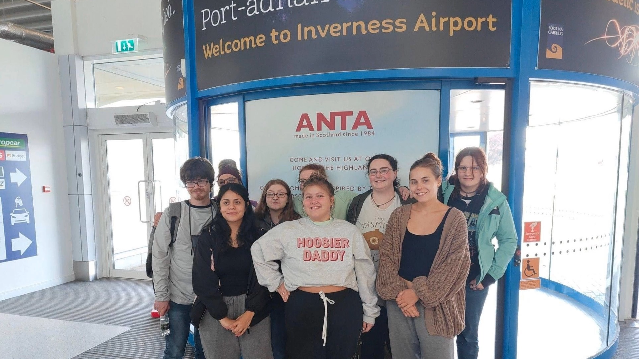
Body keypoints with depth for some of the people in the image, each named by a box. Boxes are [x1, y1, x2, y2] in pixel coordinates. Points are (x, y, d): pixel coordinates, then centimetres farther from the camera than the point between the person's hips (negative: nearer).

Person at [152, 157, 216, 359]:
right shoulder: (172, 213, -5)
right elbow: (159, 256, -4)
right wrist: (161, 295, -7)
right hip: (178, 296, -1)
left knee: (205, 350, 14)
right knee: (175, 351, 8)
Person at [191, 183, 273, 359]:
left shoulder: (258, 237, 0)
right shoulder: (208, 237, -3)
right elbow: (203, 281, -6)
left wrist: (249, 313, -11)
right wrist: (223, 317, -10)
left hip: (254, 310, 1)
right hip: (215, 312, 0)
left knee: (258, 355, 3)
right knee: (220, 356, 9)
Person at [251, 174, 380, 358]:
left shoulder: (349, 231, 5)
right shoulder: (288, 230, 1)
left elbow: (365, 272, 8)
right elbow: (259, 252, 10)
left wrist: (370, 312, 10)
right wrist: (276, 283, 6)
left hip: (345, 307, 1)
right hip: (302, 307, -1)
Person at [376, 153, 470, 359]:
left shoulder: (455, 218, -5)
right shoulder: (399, 215, 3)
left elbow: (454, 266, -9)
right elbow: (386, 257, 1)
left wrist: (419, 293, -14)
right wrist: (398, 292, -11)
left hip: (435, 306, -2)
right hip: (399, 303, 3)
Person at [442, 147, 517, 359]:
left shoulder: (496, 202, -2)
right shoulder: (443, 194, -2)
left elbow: (509, 240, 2)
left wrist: (492, 274, -3)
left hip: (474, 280, 0)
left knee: (468, 334, 14)